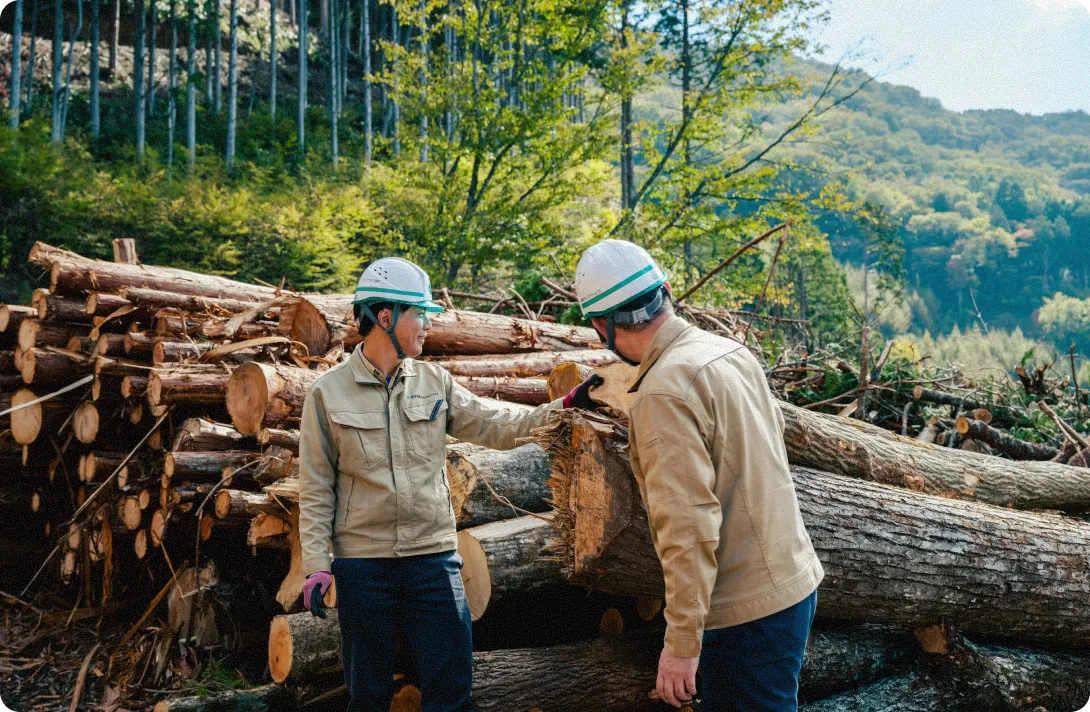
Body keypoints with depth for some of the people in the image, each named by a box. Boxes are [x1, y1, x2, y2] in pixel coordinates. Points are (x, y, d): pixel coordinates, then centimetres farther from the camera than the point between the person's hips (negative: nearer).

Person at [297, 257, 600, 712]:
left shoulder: (434, 383, 6)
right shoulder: (328, 393, -2)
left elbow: (497, 426, 3)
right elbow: (316, 489, -2)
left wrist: (565, 405, -6)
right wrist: (316, 565, -7)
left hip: (434, 556, 2)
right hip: (362, 562, -2)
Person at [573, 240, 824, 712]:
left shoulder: (664, 393, -22)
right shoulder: (732, 352, 3)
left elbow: (688, 527, -25)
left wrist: (681, 642, -19)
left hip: (752, 610, -8)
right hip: (793, 580, 8)